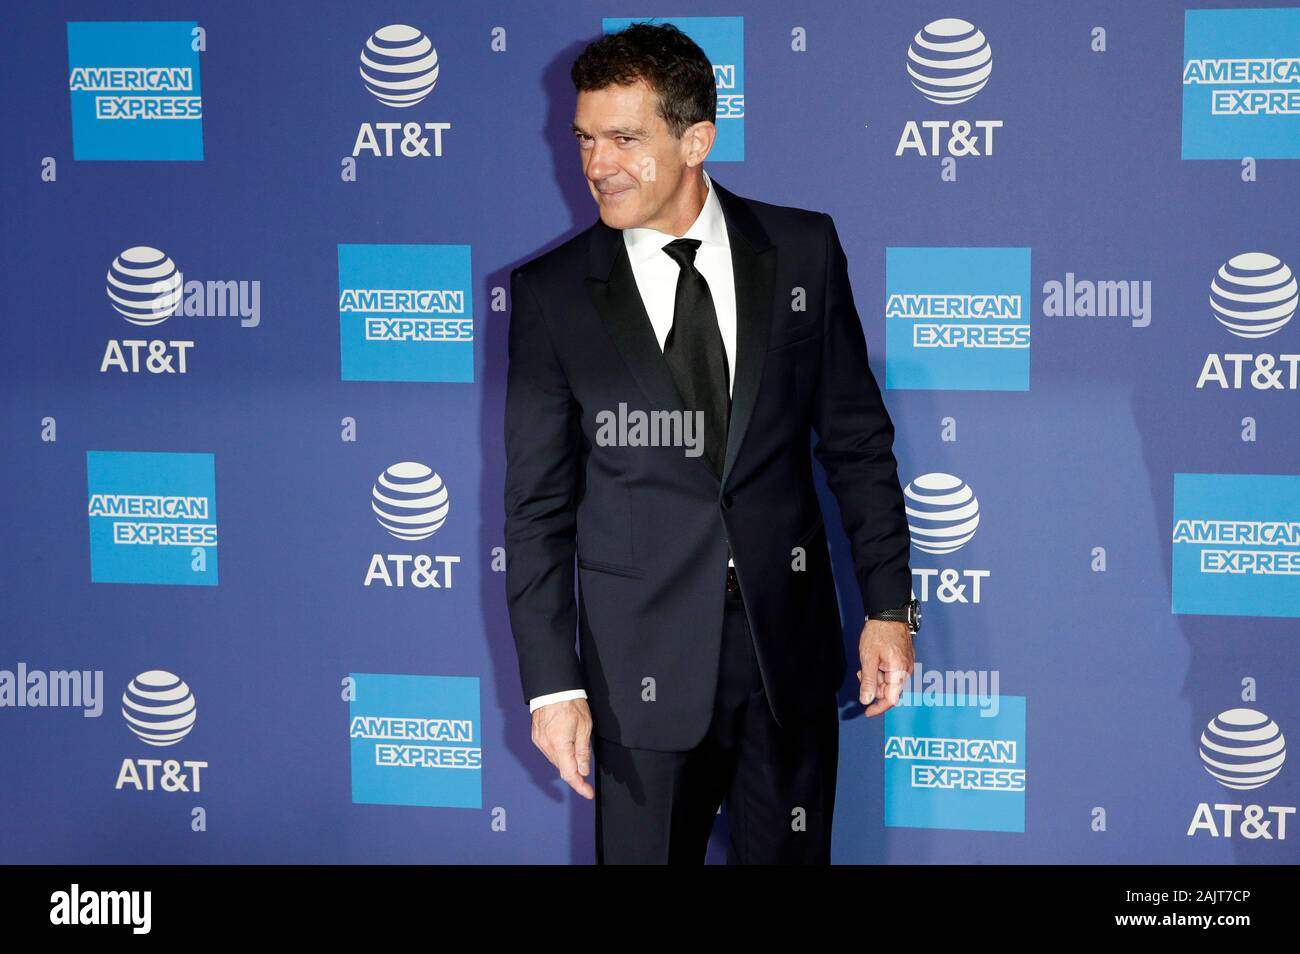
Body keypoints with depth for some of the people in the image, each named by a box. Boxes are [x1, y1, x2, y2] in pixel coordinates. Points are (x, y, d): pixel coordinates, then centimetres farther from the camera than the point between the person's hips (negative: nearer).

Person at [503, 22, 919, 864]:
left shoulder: (803, 250, 0)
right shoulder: (552, 291, -3)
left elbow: (856, 438, 6)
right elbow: (538, 504, -2)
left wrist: (888, 604, 2)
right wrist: (552, 682, -6)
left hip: (789, 640, 1)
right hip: (643, 657, -1)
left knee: (789, 854, 11)